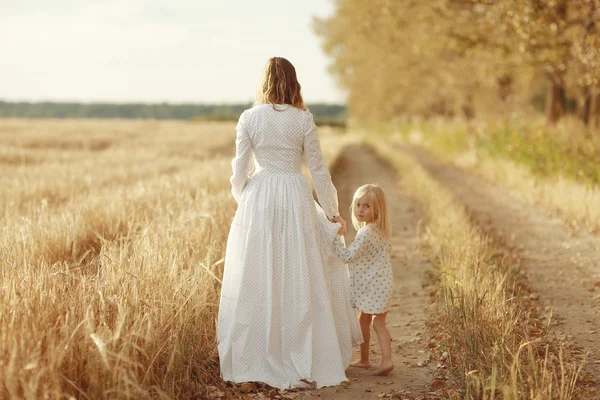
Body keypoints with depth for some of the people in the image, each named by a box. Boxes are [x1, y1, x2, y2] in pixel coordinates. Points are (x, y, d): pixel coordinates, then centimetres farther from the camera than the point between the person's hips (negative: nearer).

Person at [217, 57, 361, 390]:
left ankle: (254, 360, 14)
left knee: (257, 281, 8)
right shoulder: (303, 119, -4)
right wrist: (332, 212, 9)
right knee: (300, 279, 7)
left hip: (258, 200, 1)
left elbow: (240, 171, 1)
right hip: (295, 200, -1)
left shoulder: (249, 119, -2)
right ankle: (307, 362, 12)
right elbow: (318, 169, -1)